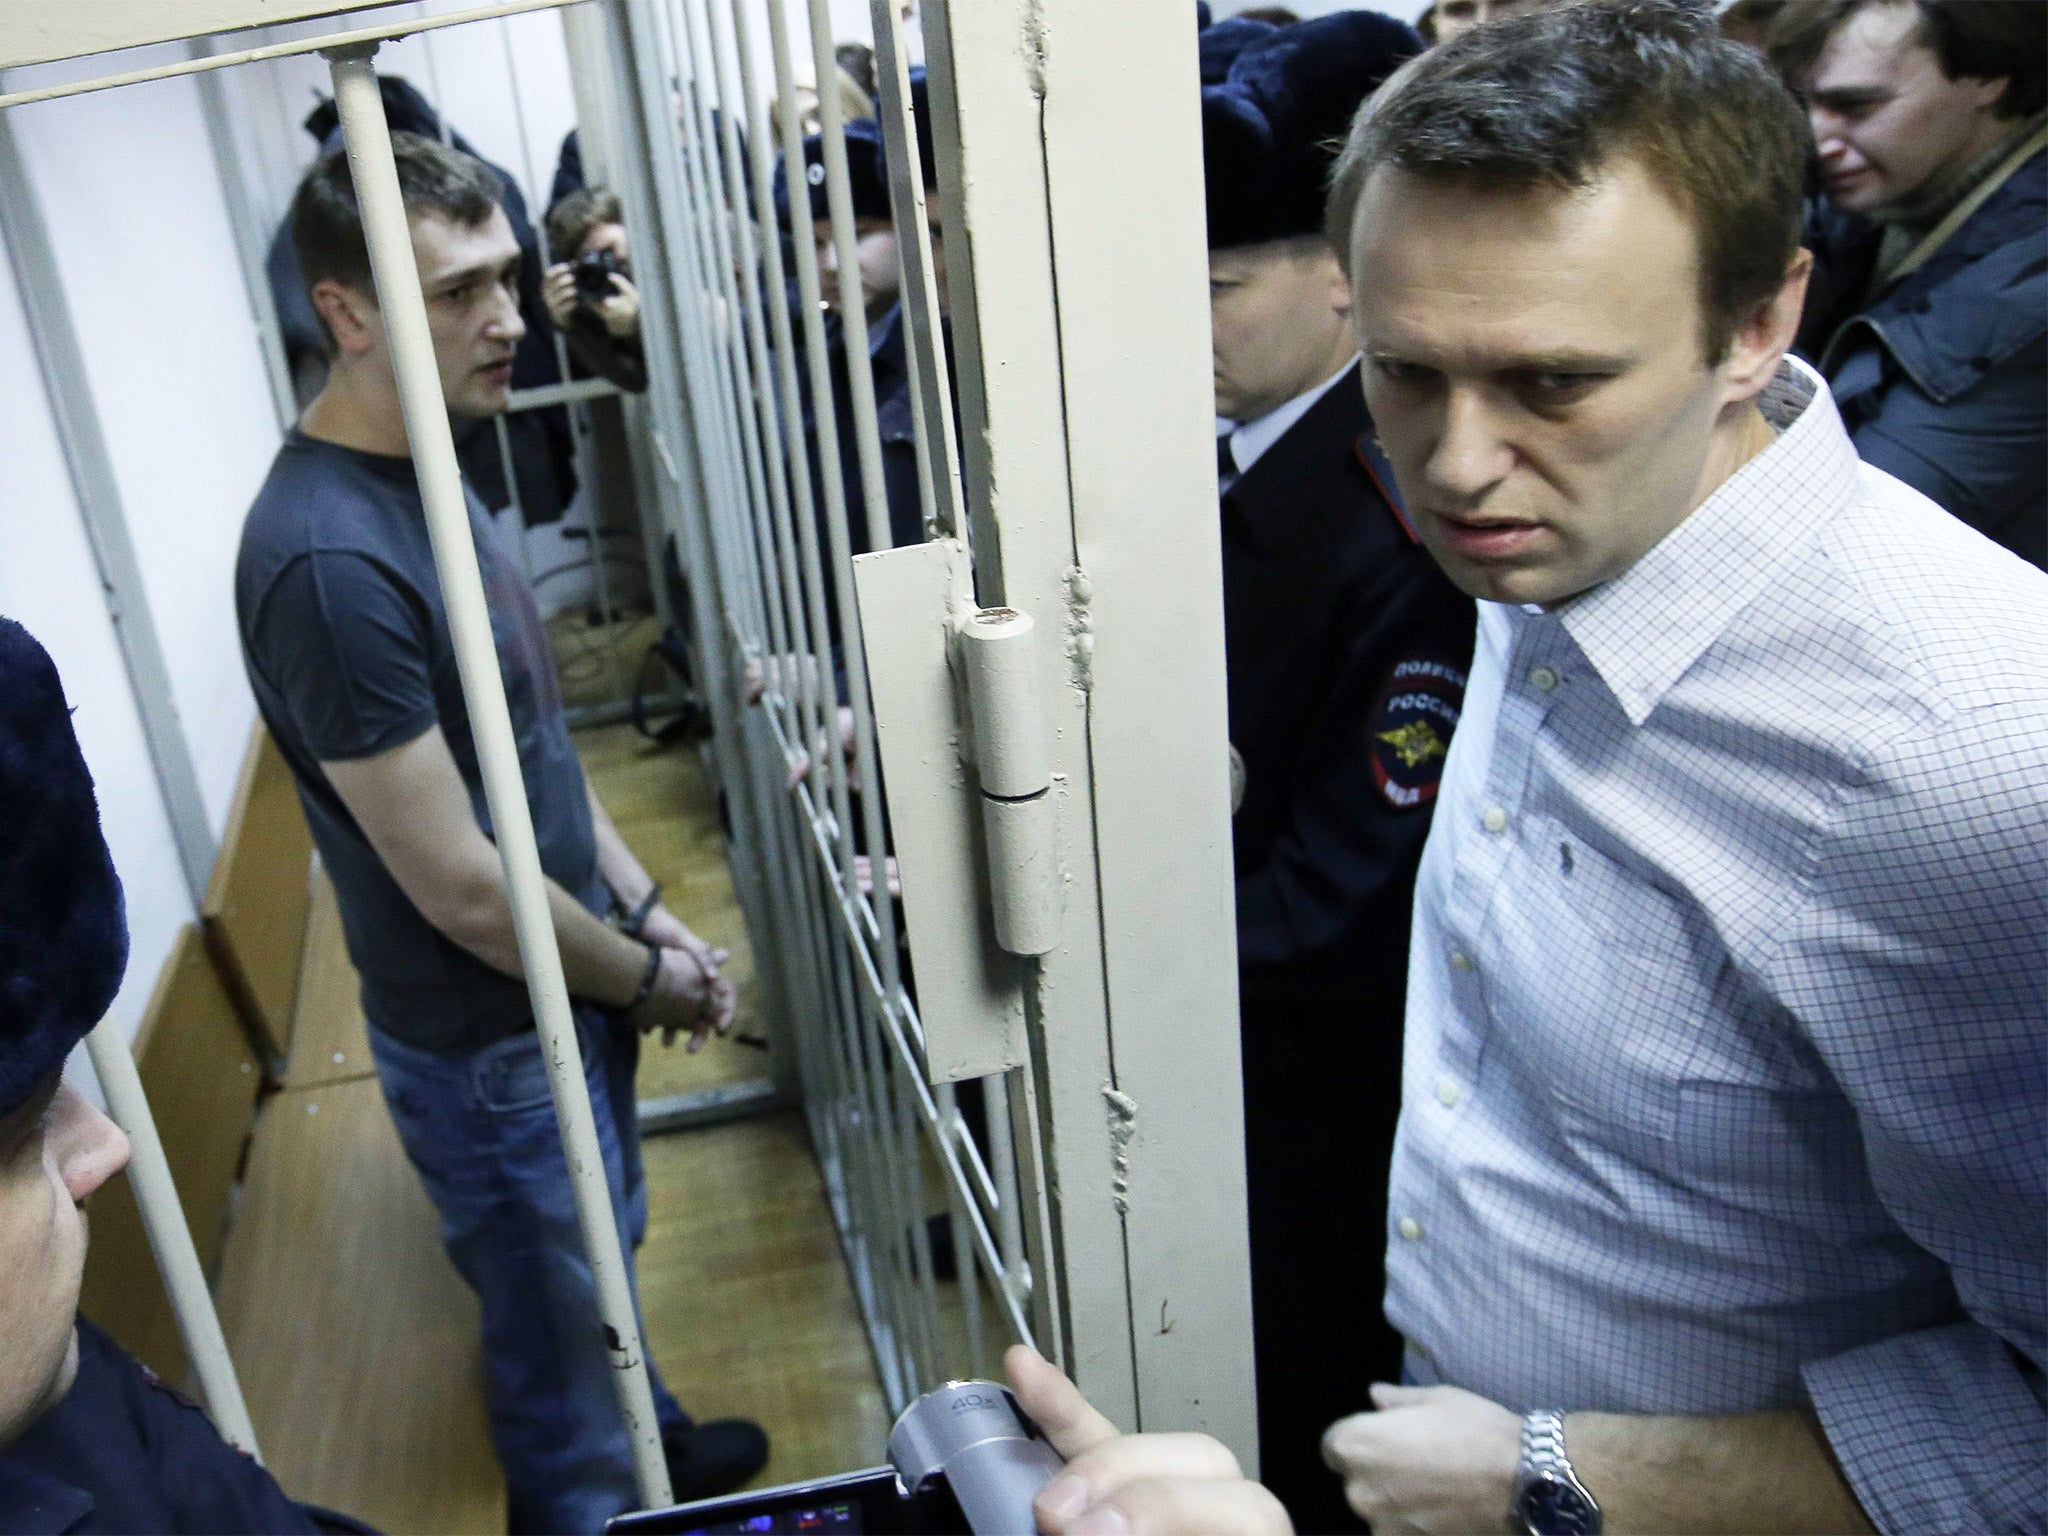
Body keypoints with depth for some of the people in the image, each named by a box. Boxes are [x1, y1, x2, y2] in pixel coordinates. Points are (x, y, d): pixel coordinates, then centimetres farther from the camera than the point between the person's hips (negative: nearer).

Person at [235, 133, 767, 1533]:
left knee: (603, 1253, 30)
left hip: (573, 991, 9)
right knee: (558, 1333, 13)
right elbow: (459, 885, -26)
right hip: (490, 1045, -9)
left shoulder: (425, 472, 1)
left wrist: (642, 907, 6)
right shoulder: (329, 559, -30)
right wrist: (648, 978, -11)